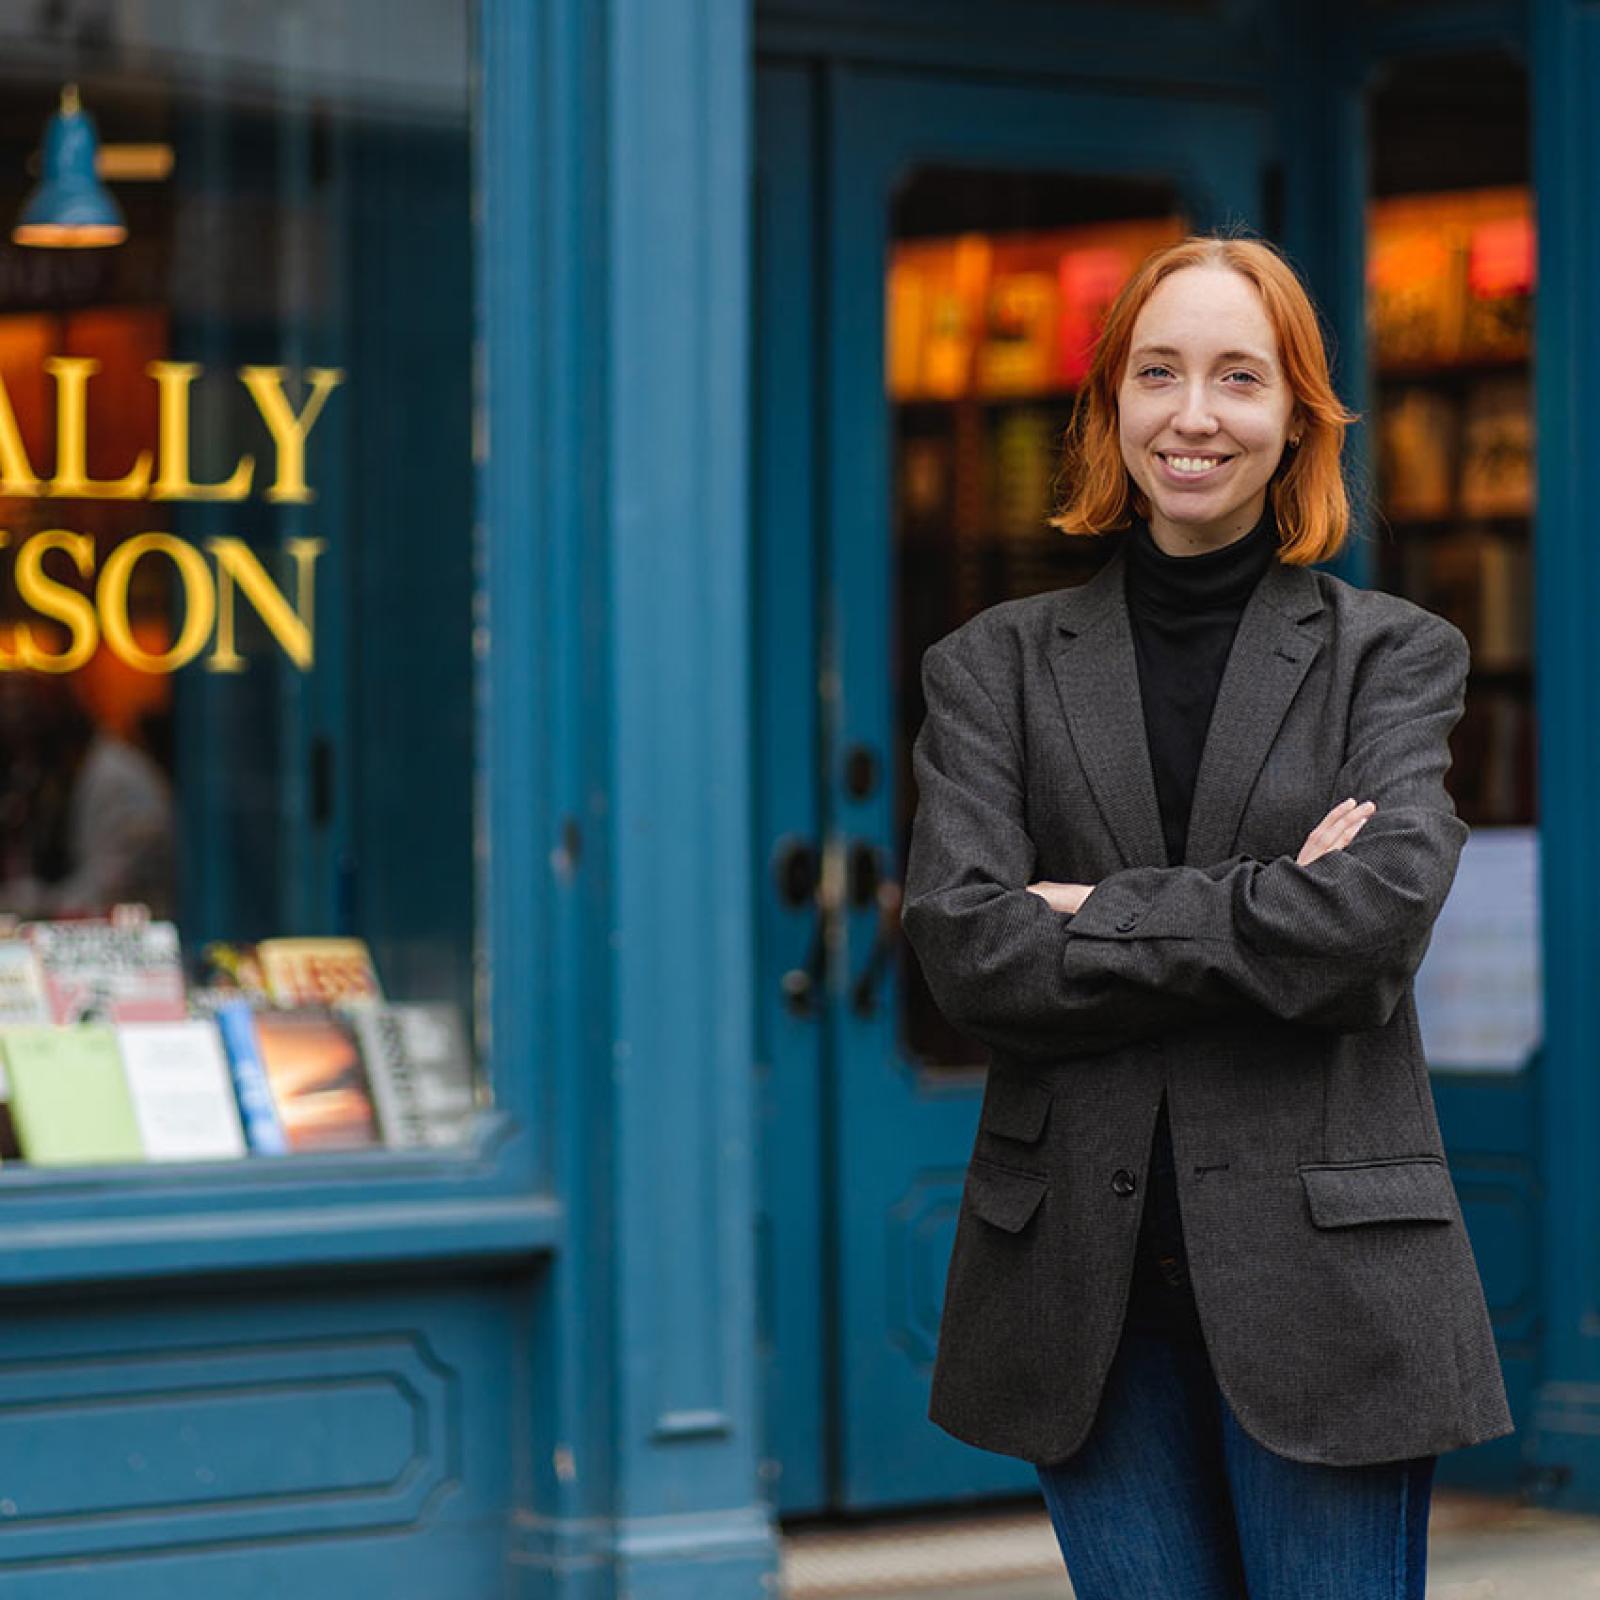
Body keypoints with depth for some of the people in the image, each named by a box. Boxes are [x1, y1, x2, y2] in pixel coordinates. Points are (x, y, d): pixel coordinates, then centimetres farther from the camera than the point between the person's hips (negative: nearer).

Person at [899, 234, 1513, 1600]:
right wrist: (1264, 924, -11)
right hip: (1082, 1279, 2)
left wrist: (1100, 917, -10)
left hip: (1323, 1269, -2)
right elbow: (966, 949, -6)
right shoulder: (999, 666, 9)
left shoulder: (1392, 655, 6)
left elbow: (1381, 916, -12)